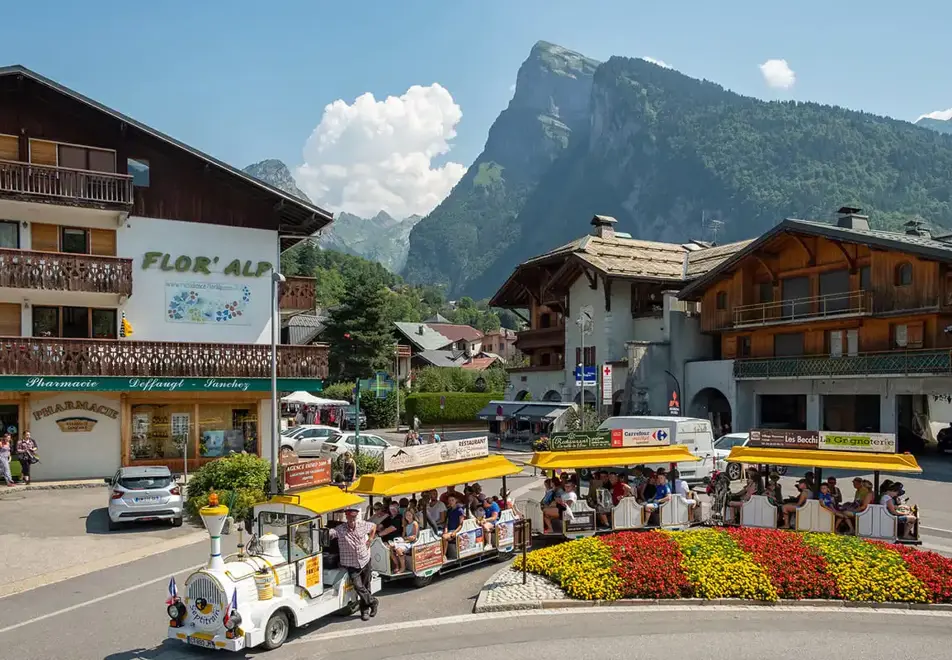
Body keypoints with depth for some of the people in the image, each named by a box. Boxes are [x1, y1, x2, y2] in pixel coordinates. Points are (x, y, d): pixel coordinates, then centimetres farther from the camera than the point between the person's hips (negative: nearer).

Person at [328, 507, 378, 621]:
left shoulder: (363, 525, -1)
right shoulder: (339, 530, -14)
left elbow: (374, 526, 18)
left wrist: (370, 539, 10)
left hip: (365, 561, 3)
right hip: (351, 564, -3)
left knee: (366, 587, 11)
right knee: (358, 586, -17)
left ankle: (365, 610, 25)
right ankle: (373, 601, 5)